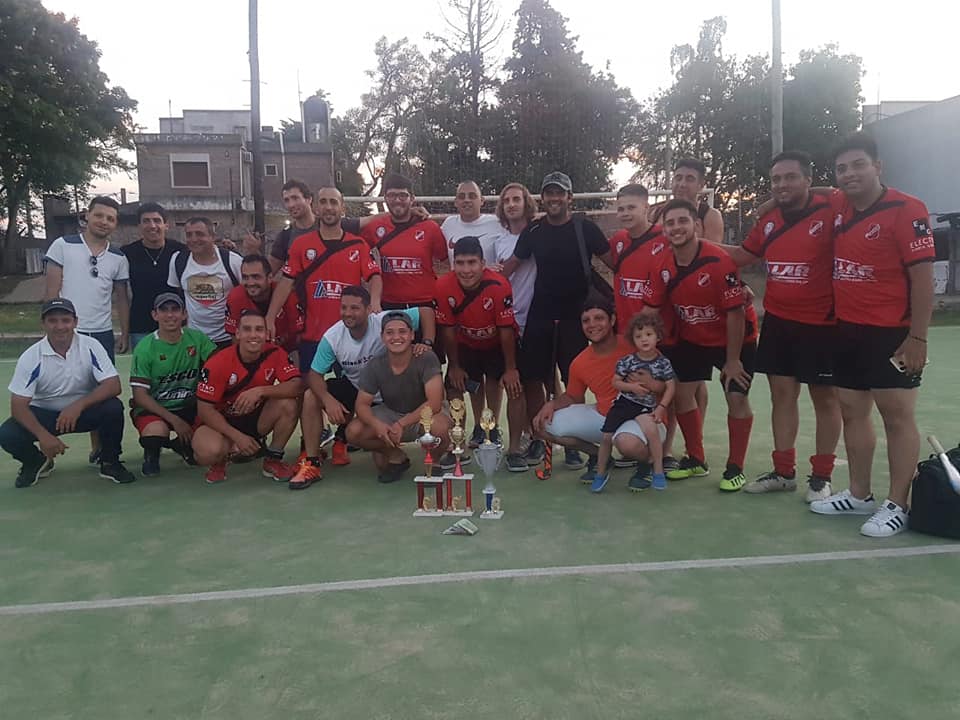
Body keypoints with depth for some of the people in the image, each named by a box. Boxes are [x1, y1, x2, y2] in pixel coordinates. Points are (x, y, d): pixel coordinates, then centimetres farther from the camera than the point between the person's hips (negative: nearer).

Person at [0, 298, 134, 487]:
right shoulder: (31, 357, -16)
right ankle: (36, 462, 12)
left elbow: (113, 386, -21)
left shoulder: (90, 347, -16)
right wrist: (43, 435, -31)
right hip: (44, 414, 1)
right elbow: (18, 405, -17)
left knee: (113, 408, -30)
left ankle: (110, 462, -5)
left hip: (83, 410, -1)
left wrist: (79, 405, -35)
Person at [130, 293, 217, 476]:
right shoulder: (145, 348, -9)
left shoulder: (197, 338, -2)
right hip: (153, 408, -3)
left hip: (189, 406, 3)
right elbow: (140, 395, -11)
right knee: (157, 431, -36)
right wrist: (174, 420, -18)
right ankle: (152, 453, 4)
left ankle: (185, 445, 9)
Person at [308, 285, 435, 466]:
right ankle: (342, 437, 6)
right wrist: (328, 400, -36)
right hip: (353, 387, 2)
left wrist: (427, 344, -36)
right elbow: (315, 374, -17)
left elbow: (426, 312, -22)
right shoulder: (332, 337, -20)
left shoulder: (385, 322, -28)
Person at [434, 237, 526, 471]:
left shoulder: (499, 286, -33)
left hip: (498, 344, -2)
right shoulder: (443, 287, -27)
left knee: (515, 388, -11)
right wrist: (454, 366, -8)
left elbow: (506, 330, -24)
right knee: (453, 389, -3)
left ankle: (514, 449, 1)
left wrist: (510, 369, -17)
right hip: (465, 345, 2)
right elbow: (448, 330, -15)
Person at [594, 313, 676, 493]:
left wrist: (661, 407, -11)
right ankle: (601, 473, 22)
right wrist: (632, 387, -18)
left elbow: (671, 386, -3)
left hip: (646, 406, -1)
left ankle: (658, 470, -11)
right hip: (624, 402, 2)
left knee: (652, 429, -29)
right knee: (607, 436, -1)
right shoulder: (627, 360, -5)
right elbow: (616, 382, 0)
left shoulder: (663, 362, -4)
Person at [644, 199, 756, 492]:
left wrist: (732, 360, -19)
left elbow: (735, 312, -24)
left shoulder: (719, 261, -28)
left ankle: (735, 468, 11)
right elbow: (652, 309, -1)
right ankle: (696, 461, 22)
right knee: (681, 393, 4)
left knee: (736, 399, -6)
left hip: (735, 340, -5)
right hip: (692, 340, 5)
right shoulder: (663, 267, -11)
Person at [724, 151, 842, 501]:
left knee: (825, 397, 6)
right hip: (778, 322, 6)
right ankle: (783, 471, 22)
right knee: (782, 394, 10)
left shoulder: (830, 213, -12)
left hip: (821, 324, -5)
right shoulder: (767, 220, 7)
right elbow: (744, 255, 21)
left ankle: (821, 476, 18)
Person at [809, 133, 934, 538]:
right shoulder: (838, 208, 6)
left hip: (891, 333, -7)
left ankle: (897, 506, 9)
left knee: (897, 416, 0)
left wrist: (917, 338, -17)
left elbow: (922, 277, -14)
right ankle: (859, 495, 25)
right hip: (847, 330, 7)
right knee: (852, 412, 13)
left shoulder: (907, 210, -12)